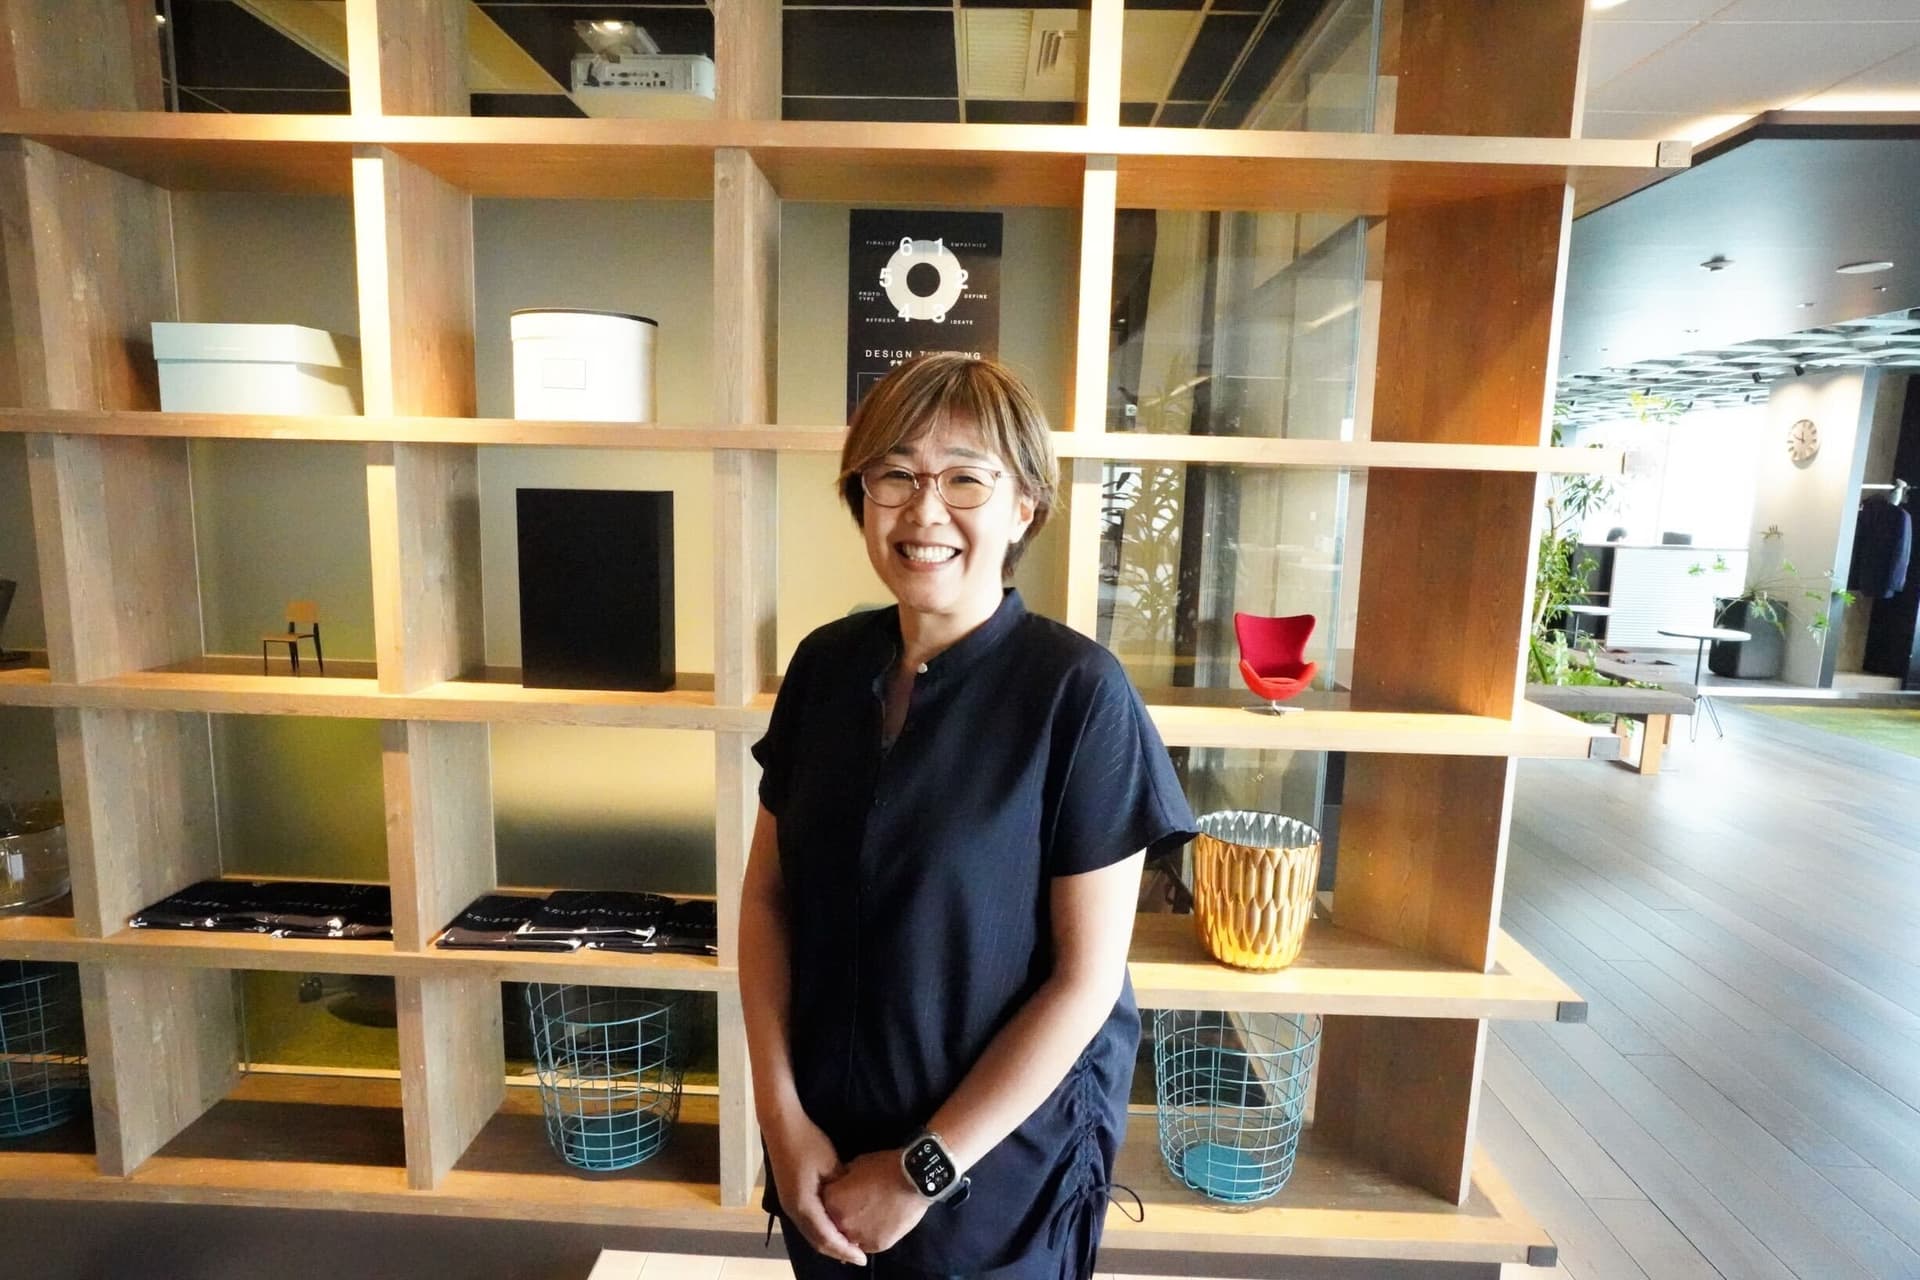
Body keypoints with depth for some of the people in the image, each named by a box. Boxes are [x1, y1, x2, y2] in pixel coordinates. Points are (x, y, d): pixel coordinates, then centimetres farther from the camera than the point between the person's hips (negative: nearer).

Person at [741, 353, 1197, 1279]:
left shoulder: (1078, 693, -20)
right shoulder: (826, 663, -6)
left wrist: (926, 1168, -12)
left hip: (1001, 1167, -4)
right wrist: (781, 1111, -7)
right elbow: (767, 892, 0)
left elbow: (1087, 976, -17)